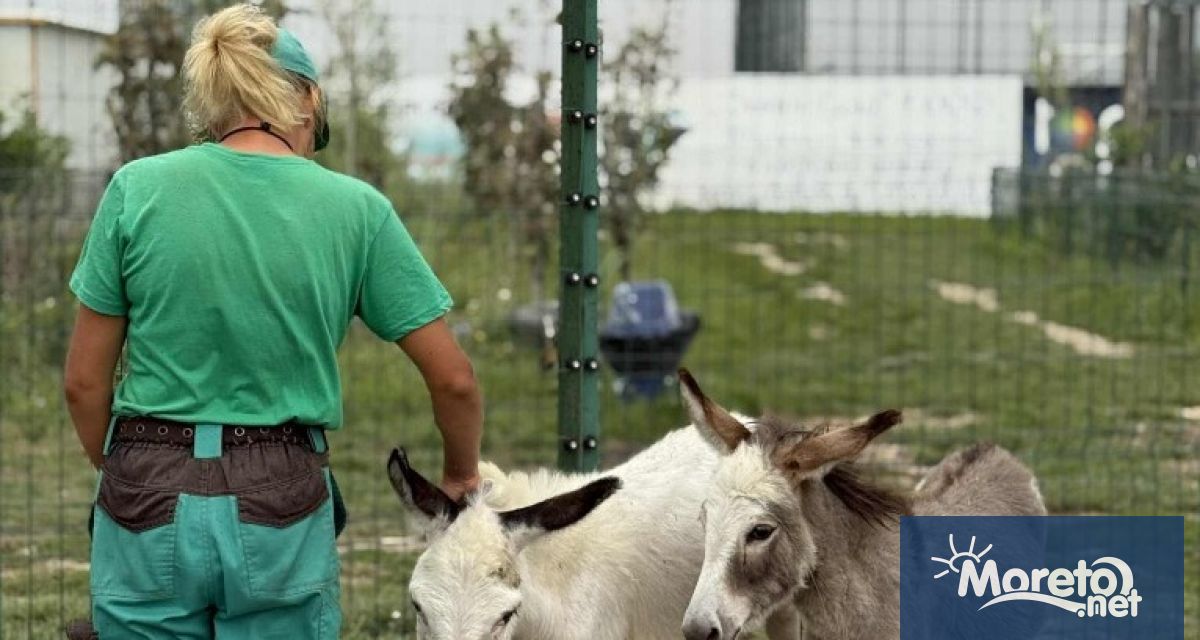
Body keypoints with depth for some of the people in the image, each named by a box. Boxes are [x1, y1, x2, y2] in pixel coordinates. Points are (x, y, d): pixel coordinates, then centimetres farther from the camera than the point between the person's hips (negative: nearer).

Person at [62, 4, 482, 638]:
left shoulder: (138, 189, -2)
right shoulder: (354, 208, -2)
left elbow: (84, 382, 2)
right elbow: (453, 379, 1)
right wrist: (462, 474, 19)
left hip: (150, 507, 0)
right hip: (280, 513, 0)